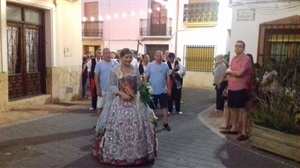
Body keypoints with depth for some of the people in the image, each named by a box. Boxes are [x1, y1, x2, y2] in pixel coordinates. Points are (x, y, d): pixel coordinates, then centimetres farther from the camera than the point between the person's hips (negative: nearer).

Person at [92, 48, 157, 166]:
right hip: (119, 101, -2)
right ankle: (118, 154, 13)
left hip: (134, 101, 3)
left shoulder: (135, 70, 7)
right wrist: (121, 93, -19)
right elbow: (112, 86, -4)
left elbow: (139, 85, 8)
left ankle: (138, 152, 18)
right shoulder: (114, 70, -2)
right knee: (118, 126, -1)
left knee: (137, 126, 4)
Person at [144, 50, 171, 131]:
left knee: (165, 107, 5)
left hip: (163, 90, 1)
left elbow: (168, 78, 5)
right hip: (152, 90, -1)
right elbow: (146, 77, -2)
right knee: (152, 107, 12)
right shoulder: (150, 65, -5)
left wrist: (169, 89, 4)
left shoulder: (165, 66, 0)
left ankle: (165, 123, 17)